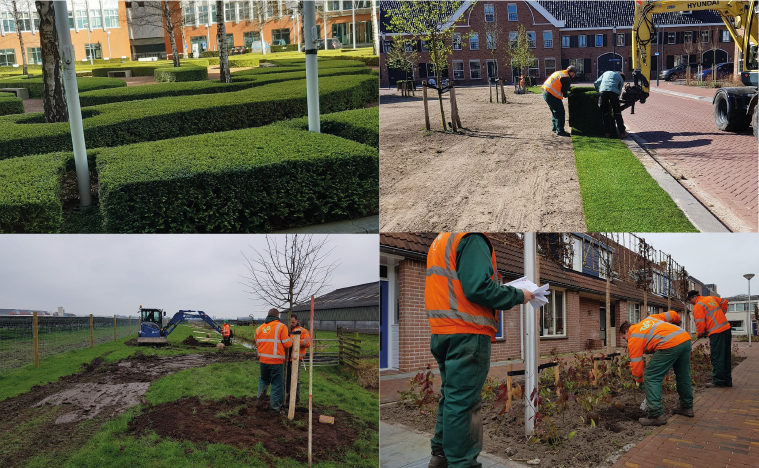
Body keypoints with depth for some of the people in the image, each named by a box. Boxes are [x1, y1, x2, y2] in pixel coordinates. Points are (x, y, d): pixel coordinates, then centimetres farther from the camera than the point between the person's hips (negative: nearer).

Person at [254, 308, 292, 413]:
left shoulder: (259, 328, 8)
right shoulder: (281, 326, -9)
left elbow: (257, 344, 12)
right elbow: (287, 344, -10)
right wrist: (291, 340, 11)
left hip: (263, 360, 5)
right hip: (276, 361, -5)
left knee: (264, 379, 28)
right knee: (277, 384, 5)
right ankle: (276, 406, 9)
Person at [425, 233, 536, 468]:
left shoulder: (440, 240, 17)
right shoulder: (472, 239, -13)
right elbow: (478, 288, -22)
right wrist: (518, 296, -8)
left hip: (441, 333, 10)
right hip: (468, 333, -10)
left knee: (451, 394, 20)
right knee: (463, 400, -3)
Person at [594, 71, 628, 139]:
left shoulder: (606, 73, 35)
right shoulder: (621, 78, 27)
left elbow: (595, 84, 30)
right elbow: (619, 92, 21)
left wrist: (598, 91, 45)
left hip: (603, 91, 1)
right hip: (613, 91, -1)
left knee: (605, 113, 8)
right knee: (617, 113, 5)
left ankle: (608, 133, 7)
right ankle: (622, 132, 4)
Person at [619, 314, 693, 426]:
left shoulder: (633, 338, 9)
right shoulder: (648, 319, 29)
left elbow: (636, 363, 11)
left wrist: (639, 380, 24)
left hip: (670, 344, -9)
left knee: (651, 378, -1)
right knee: (683, 375, 25)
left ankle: (656, 415, -3)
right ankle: (687, 407, 40)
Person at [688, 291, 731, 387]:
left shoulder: (698, 306, -10)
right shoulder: (710, 298, 15)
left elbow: (700, 324, -12)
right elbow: (724, 302, 28)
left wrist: (700, 334, 5)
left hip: (717, 333, -9)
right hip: (727, 329, 9)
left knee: (716, 357, -3)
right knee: (726, 357, 13)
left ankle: (718, 381, -2)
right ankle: (727, 380, 20)